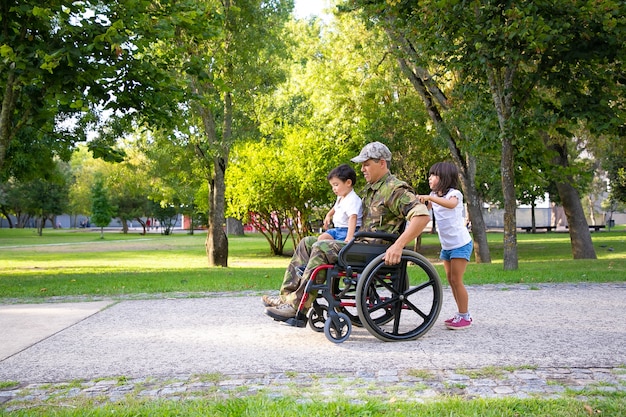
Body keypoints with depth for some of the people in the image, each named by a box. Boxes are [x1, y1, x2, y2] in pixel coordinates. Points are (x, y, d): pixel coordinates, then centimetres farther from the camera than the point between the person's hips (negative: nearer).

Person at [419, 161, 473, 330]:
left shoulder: (454, 193, -14)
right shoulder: (434, 196, 11)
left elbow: (451, 204, -37)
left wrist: (430, 197, -45)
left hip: (460, 243, -8)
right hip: (446, 245, 8)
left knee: (456, 280, -9)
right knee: (450, 280, 10)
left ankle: (465, 316, 1)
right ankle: (461, 314, 20)